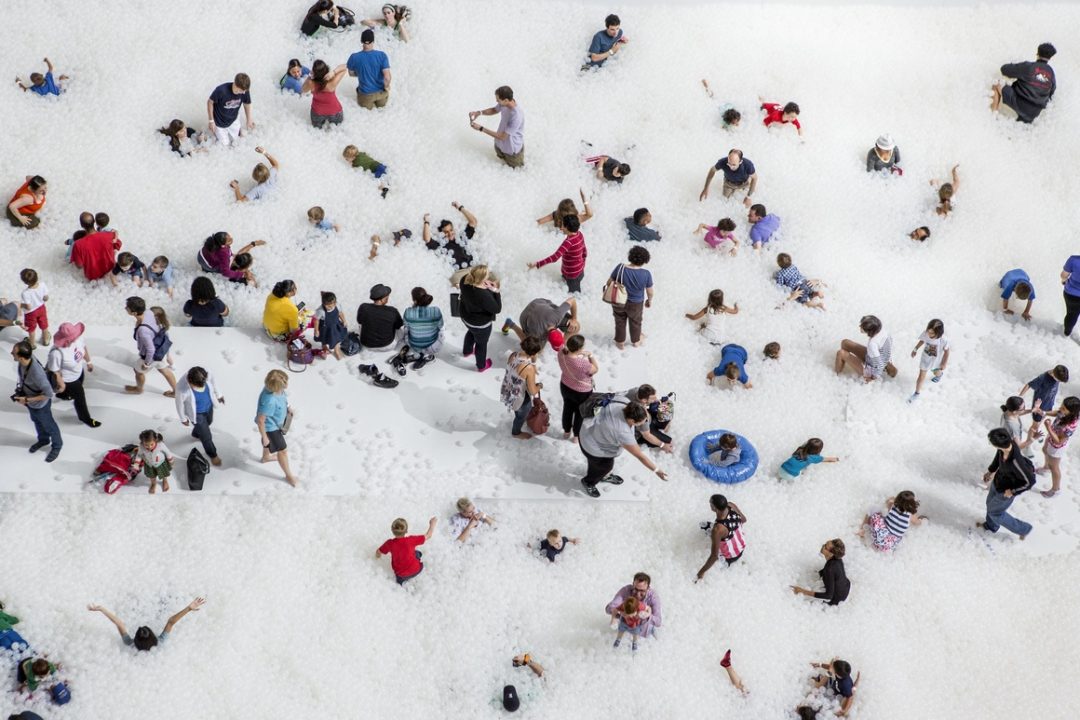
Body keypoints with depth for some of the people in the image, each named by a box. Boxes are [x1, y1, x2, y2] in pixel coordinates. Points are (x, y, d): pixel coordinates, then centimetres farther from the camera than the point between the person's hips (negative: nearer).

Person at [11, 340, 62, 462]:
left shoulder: (37, 373, -44)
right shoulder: (22, 362, -22)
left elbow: (49, 394, -32)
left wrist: (27, 400, -26)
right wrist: (20, 390, -4)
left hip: (40, 404, -7)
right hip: (30, 402, 7)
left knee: (48, 425, 22)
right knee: (36, 421, 33)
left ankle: (57, 445, 49)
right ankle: (43, 440, 60)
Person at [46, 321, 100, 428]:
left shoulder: (77, 338, -27)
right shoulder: (56, 353, -45)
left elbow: (83, 347, -3)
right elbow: (54, 371, -28)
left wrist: (88, 361, 11)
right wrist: (61, 384, -15)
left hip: (79, 371, 7)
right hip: (68, 380, -7)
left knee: (76, 389, 37)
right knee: (80, 397, 16)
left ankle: (63, 394, 71)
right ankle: (85, 418, 46)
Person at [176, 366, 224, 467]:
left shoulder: (206, 374, -34)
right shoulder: (182, 388, -43)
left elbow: (212, 382, -7)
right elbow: (180, 403, -21)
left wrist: (218, 395, 11)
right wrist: (183, 419, -4)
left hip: (209, 406, 4)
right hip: (196, 413, -4)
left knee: (208, 422, 35)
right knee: (206, 436, 14)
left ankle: (196, 433, 70)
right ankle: (212, 454, 48)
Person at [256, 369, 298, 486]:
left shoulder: (275, 388, -23)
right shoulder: (269, 401, -46)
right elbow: (261, 421, -33)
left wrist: (287, 407, 14)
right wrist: (264, 437, -21)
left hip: (276, 422, 8)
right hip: (271, 427, -8)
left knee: (270, 441, 36)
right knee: (283, 450, 11)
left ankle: (266, 457, 67)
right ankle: (289, 476, 34)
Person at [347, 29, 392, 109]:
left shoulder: (354, 57, -20)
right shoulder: (382, 55, -22)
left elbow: (351, 73, -1)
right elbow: (387, 77, -25)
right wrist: (386, 87, -4)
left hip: (365, 94, -2)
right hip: (381, 92, 2)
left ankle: (370, 104, 15)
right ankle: (380, 102, 16)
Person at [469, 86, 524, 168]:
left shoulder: (516, 116, -43)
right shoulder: (504, 103, -20)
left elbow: (502, 137, -34)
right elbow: (494, 110, 4)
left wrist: (481, 129, -31)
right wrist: (479, 112, -15)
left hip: (512, 148, -6)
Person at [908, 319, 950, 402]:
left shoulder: (944, 340, -39)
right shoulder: (925, 333, -32)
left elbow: (946, 351, -19)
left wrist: (944, 363, -7)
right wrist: (915, 349, 6)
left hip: (936, 360, -1)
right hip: (925, 358, 1)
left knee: (936, 373, 32)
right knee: (921, 376, 9)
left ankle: (940, 374, 70)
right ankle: (916, 393, 32)